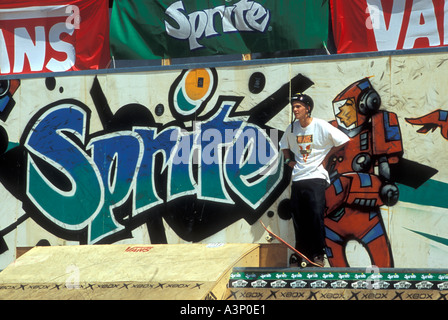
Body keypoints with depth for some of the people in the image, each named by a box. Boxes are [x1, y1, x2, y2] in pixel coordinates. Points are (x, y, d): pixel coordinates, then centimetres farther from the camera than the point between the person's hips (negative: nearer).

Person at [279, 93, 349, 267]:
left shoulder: (322, 126, -7)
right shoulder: (291, 128, 9)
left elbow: (343, 141, -4)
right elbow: (284, 146, 29)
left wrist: (327, 157, -4)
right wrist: (289, 160, 12)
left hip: (316, 176, -5)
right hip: (297, 178, 5)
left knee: (316, 215, -14)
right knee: (298, 216, 5)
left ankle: (318, 254, -6)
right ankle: (301, 252, 15)